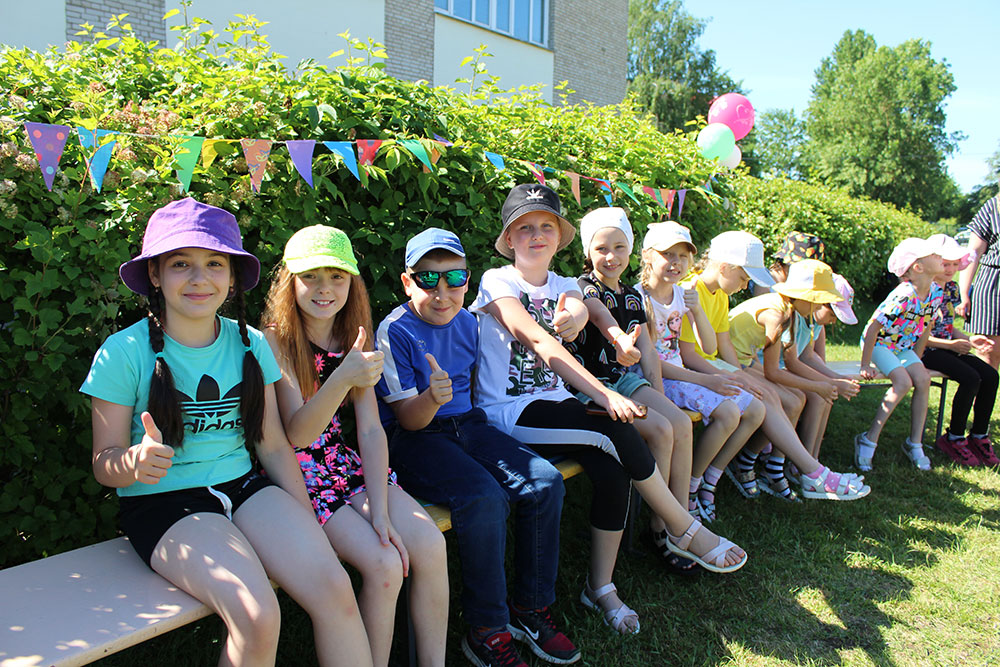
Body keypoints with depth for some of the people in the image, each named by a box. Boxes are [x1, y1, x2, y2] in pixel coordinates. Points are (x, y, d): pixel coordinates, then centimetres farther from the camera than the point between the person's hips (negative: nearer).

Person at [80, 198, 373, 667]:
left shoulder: (250, 345, 4)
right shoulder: (124, 353, -7)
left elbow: (273, 446, 8)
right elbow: (104, 462, -3)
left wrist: (308, 525, 0)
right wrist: (135, 463, -27)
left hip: (244, 486, 4)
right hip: (163, 502, -3)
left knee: (334, 587, -22)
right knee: (257, 617, -27)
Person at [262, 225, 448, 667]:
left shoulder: (352, 339, 5)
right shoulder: (275, 340, -11)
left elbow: (371, 429, -1)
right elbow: (296, 435, -20)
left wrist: (381, 511, -11)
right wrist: (342, 379, -38)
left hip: (348, 464, 5)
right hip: (299, 477, -5)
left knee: (430, 545, -15)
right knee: (384, 564, -23)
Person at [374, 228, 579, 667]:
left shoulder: (467, 322, 8)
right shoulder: (395, 331, -10)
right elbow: (407, 418, -14)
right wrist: (432, 399, -34)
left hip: (467, 424, 7)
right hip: (416, 438, -6)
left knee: (545, 481, -12)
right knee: (483, 498, -31)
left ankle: (530, 606, 3)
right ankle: (486, 628, -12)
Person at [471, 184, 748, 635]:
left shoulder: (563, 287, 14)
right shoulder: (497, 282, -5)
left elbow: (577, 311, -11)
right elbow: (541, 343, -20)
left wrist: (574, 317, -37)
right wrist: (603, 395, -29)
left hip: (553, 403, 6)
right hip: (508, 412, -5)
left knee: (613, 471, -21)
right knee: (618, 430, -24)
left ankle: (601, 587, -3)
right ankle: (686, 532, -5)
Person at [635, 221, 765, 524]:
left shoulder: (682, 294, 7)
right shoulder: (638, 297, -15)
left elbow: (709, 348, 4)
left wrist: (697, 310, -15)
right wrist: (705, 381, -19)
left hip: (679, 373, 8)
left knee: (755, 410, -1)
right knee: (728, 413, -25)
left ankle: (707, 482, 7)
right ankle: (689, 488, -6)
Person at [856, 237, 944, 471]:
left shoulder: (935, 292, -5)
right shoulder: (904, 296, -29)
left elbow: (925, 326, 9)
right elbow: (873, 328, -28)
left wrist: (916, 359, 8)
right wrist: (865, 365, -25)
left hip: (903, 346, 7)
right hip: (878, 343, -7)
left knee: (923, 380, -16)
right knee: (903, 382, -25)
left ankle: (915, 443, -5)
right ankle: (869, 439, -16)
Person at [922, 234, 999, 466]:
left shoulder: (952, 289, 13)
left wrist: (969, 339, 1)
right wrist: (951, 344, -18)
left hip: (947, 346, 8)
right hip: (925, 350, -8)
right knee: (971, 379, -23)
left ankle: (979, 436, 4)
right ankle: (953, 438, -6)